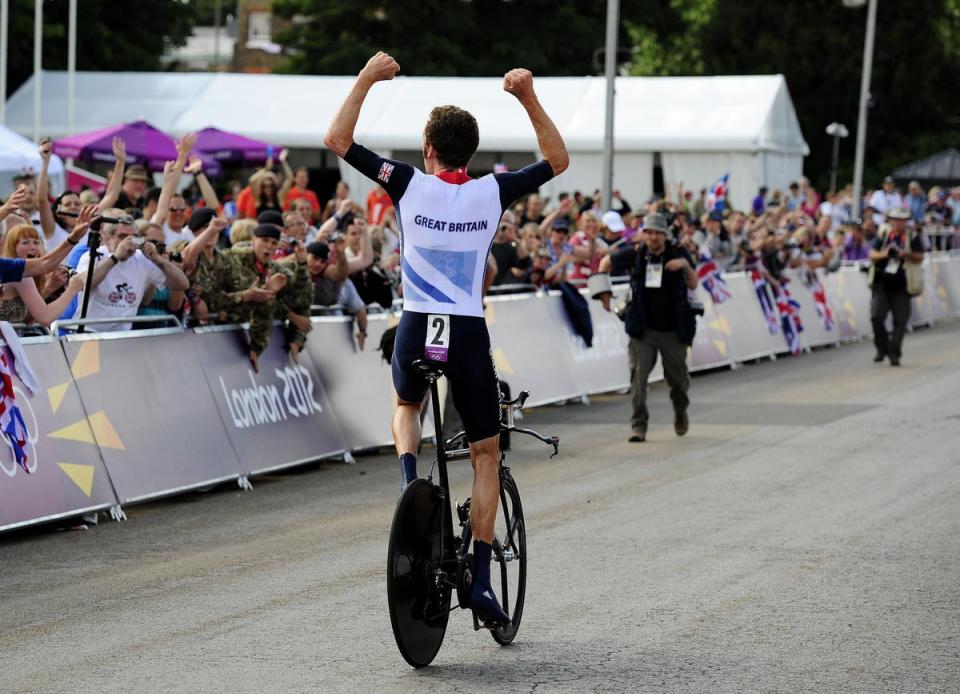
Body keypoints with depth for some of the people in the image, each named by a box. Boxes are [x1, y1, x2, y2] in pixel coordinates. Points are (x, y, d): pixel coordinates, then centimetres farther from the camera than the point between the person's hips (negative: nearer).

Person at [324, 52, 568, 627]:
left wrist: (366, 79, 2)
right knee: (486, 454, 12)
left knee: (407, 407, 35)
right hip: (470, 336, 0)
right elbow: (558, 161, 10)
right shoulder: (492, 193, -5)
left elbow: (337, 141, -4)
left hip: (416, 332, 0)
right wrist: (529, 98, 5)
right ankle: (481, 577, 5)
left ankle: (409, 476, 4)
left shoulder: (410, 186, -7)